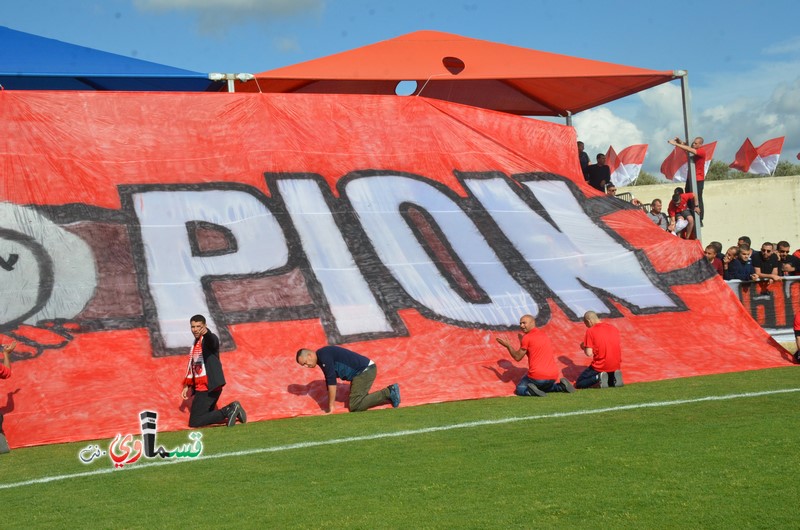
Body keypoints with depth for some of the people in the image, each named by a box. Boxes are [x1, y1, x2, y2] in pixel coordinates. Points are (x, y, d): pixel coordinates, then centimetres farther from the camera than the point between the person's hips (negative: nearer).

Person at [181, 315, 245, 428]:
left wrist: (206, 332, -59)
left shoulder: (208, 339, -10)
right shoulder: (195, 344, 18)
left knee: (194, 422, -13)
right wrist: (187, 386, 23)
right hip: (201, 388, 10)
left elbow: (213, 341, -36)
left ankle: (229, 411, -12)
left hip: (209, 388, -10)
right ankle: (231, 409, 8)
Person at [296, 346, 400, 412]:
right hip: (364, 371, 10)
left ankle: (388, 394, -10)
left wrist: (331, 405, -15)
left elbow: (332, 381, -19)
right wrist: (331, 403, 24)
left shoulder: (324, 355, -16)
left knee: (354, 407, -14)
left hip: (365, 370, -10)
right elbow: (329, 381, 23)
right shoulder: (321, 359, 15)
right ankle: (389, 392, 9)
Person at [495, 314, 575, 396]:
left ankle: (531, 391, -18)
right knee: (544, 387, 35)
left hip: (537, 377, -7)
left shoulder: (527, 338, -6)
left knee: (520, 389, 13)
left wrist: (508, 345, 14)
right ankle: (561, 386, 8)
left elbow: (517, 357, 2)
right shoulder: (544, 334, 14)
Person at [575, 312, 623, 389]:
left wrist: (584, 347, 9)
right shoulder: (613, 328, 8)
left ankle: (598, 377, -11)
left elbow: (589, 353, -12)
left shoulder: (590, 331, -8)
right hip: (616, 366, 5)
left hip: (600, 367, -5)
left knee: (578, 384, 13)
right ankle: (613, 377, 3)